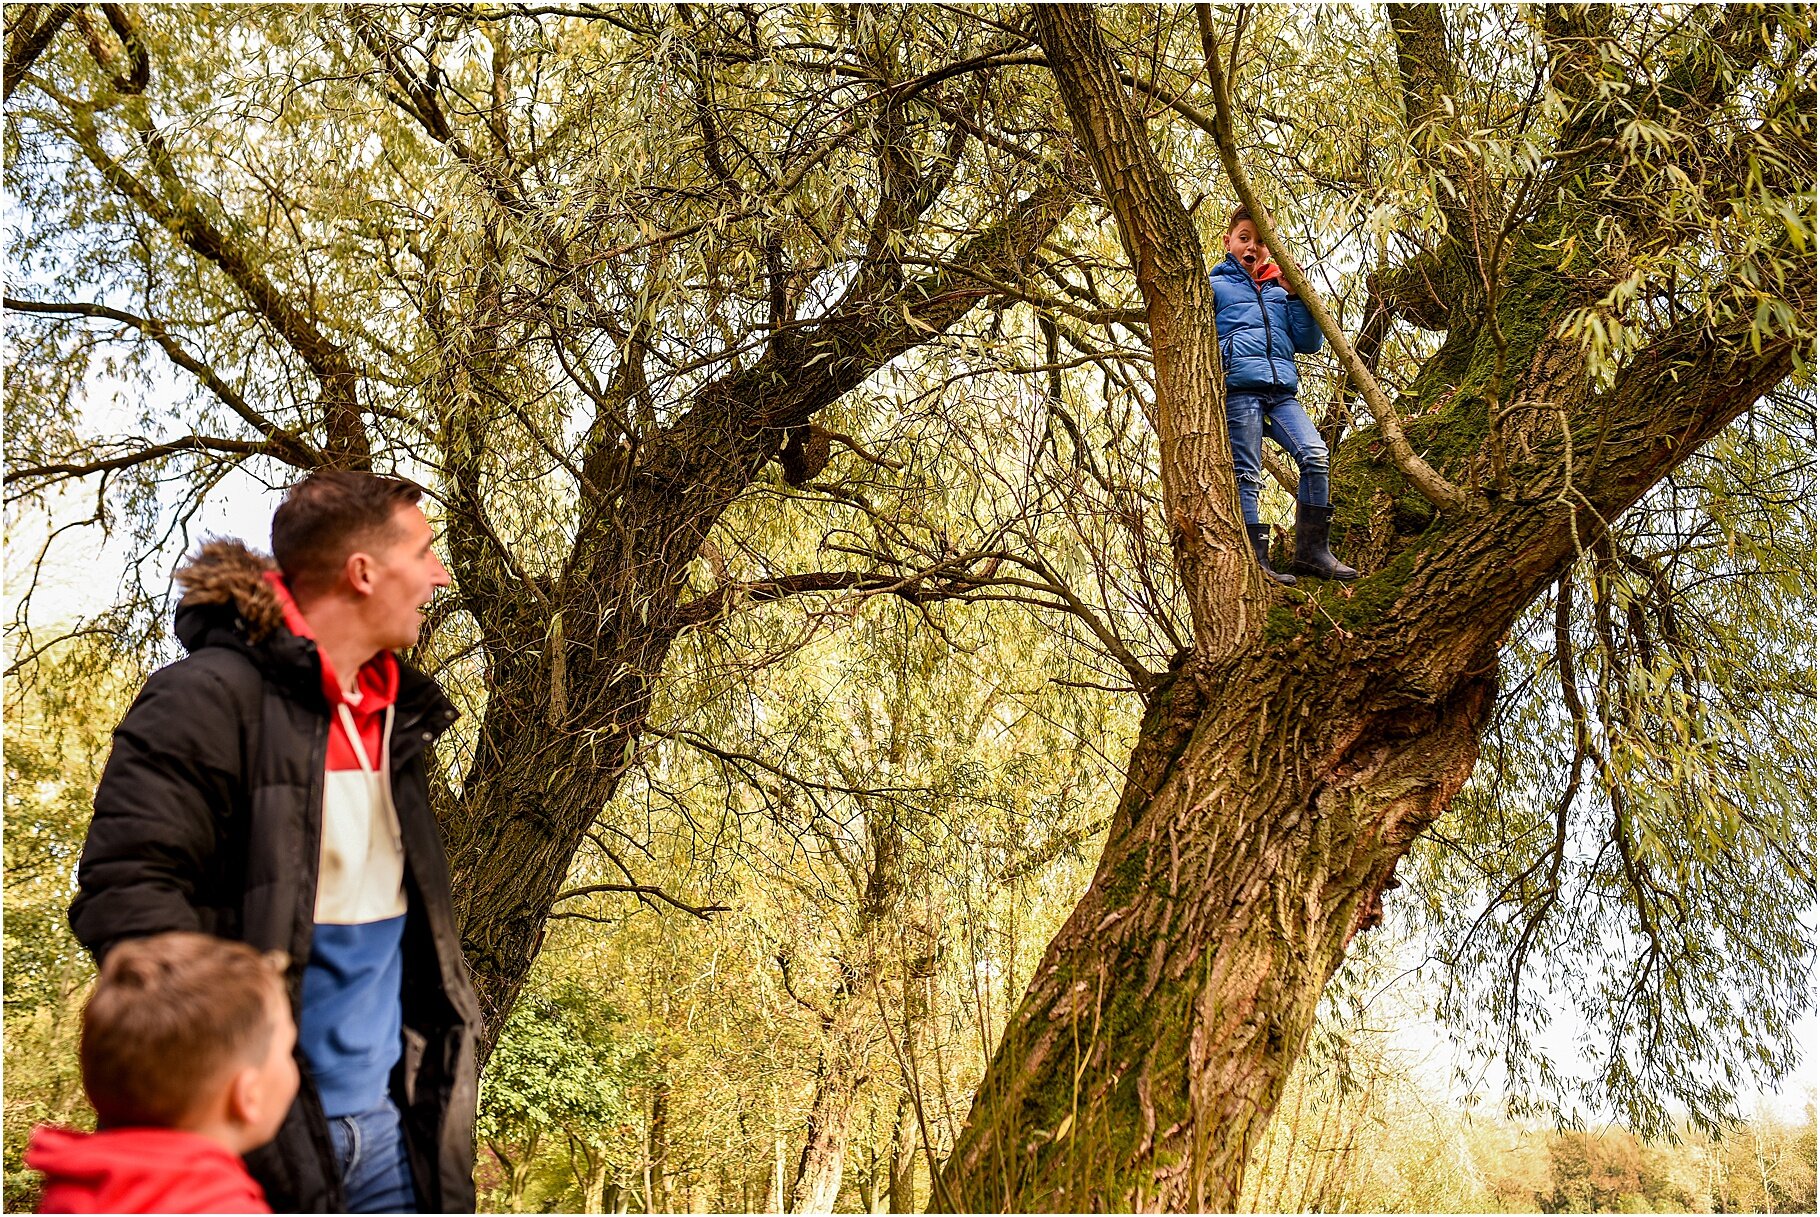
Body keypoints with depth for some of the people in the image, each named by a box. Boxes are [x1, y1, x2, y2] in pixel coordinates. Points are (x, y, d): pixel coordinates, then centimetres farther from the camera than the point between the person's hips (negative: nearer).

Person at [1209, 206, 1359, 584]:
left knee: (1315, 453, -14)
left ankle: (1311, 550, -9)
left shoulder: (1279, 289, 24)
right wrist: (1220, 353, -11)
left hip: (1282, 391, 4)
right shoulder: (1214, 286, 14)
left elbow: (1309, 344, 17)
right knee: (1246, 474, -9)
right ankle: (1255, 560, -9)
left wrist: (1296, 294, 8)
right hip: (1239, 387, -4)